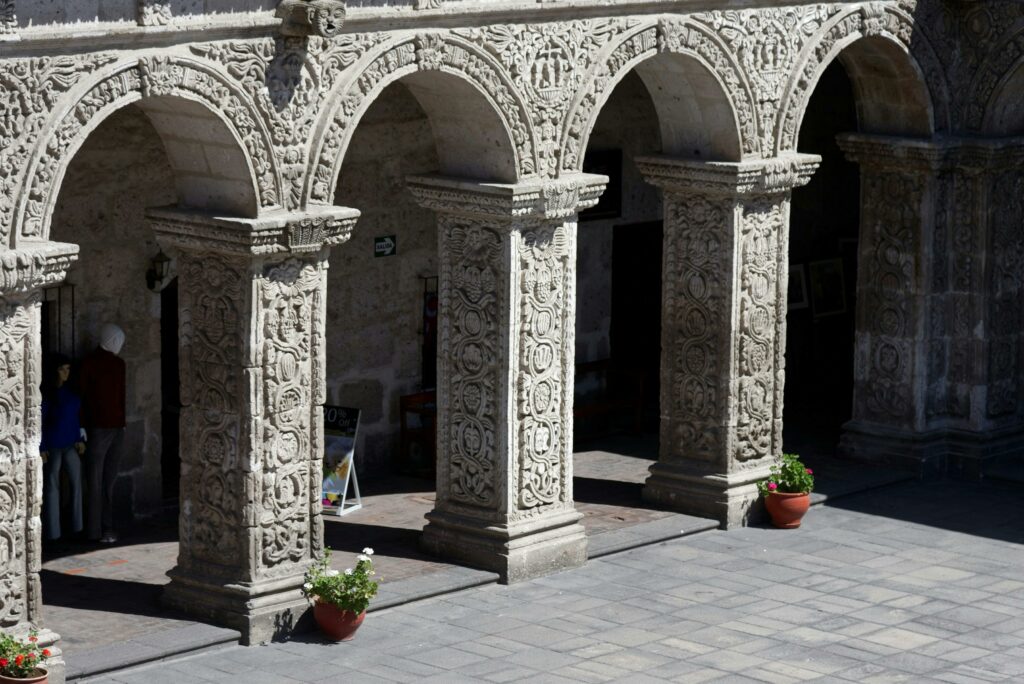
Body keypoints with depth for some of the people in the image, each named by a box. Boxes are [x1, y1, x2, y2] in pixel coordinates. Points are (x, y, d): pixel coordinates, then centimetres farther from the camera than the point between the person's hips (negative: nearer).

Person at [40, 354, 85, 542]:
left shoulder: (70, 391, 7)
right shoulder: (46, 393, -9)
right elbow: (39, 420, -10)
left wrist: (80, 439, 7)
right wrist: (41, 448, -13)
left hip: (70, 444, 5)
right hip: (52, 446, -5)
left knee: (77, 482, 4)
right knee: (52, 486, 1)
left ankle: (78, 526, 13)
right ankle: (52, 532, 6)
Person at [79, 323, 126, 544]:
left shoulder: (118, 363, 14)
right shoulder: (90, 363, -7)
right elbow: (82, 394, -10)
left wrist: (123, 421, 15)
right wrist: (83, 426, -15)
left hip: (117, 428, 7)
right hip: (98, 428, -7)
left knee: (110, 480, 10)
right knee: (96, 481, -3)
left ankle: (107, 527, 14)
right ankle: (95, 530, -2)